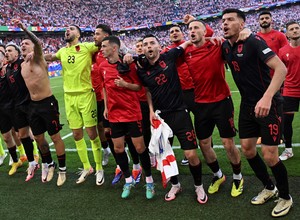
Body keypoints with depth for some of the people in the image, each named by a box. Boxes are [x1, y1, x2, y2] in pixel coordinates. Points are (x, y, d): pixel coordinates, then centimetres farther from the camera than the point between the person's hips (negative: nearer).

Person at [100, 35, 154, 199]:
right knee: (118, 148, 6)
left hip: (132, 112, -4)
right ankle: (128, 180, 25)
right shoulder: (103, 66, 5)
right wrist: (106, 107, 13)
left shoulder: (128, 64, -8)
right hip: (114, 114, 5)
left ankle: (149, 180, 18)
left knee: (140, 147, 0)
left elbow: (138, 86, -3)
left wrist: (125, 84, -20)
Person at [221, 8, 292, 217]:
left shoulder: (253, 41, -17)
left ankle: (286, 197, 20)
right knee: (247, 149, 11)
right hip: (248, 105, 7)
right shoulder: (225, 47, 4)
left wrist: (267, 99, -36)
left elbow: (281, 69, -25)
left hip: (268, 104, -7)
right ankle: (269, 187, 34)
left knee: (269, 156, -6)